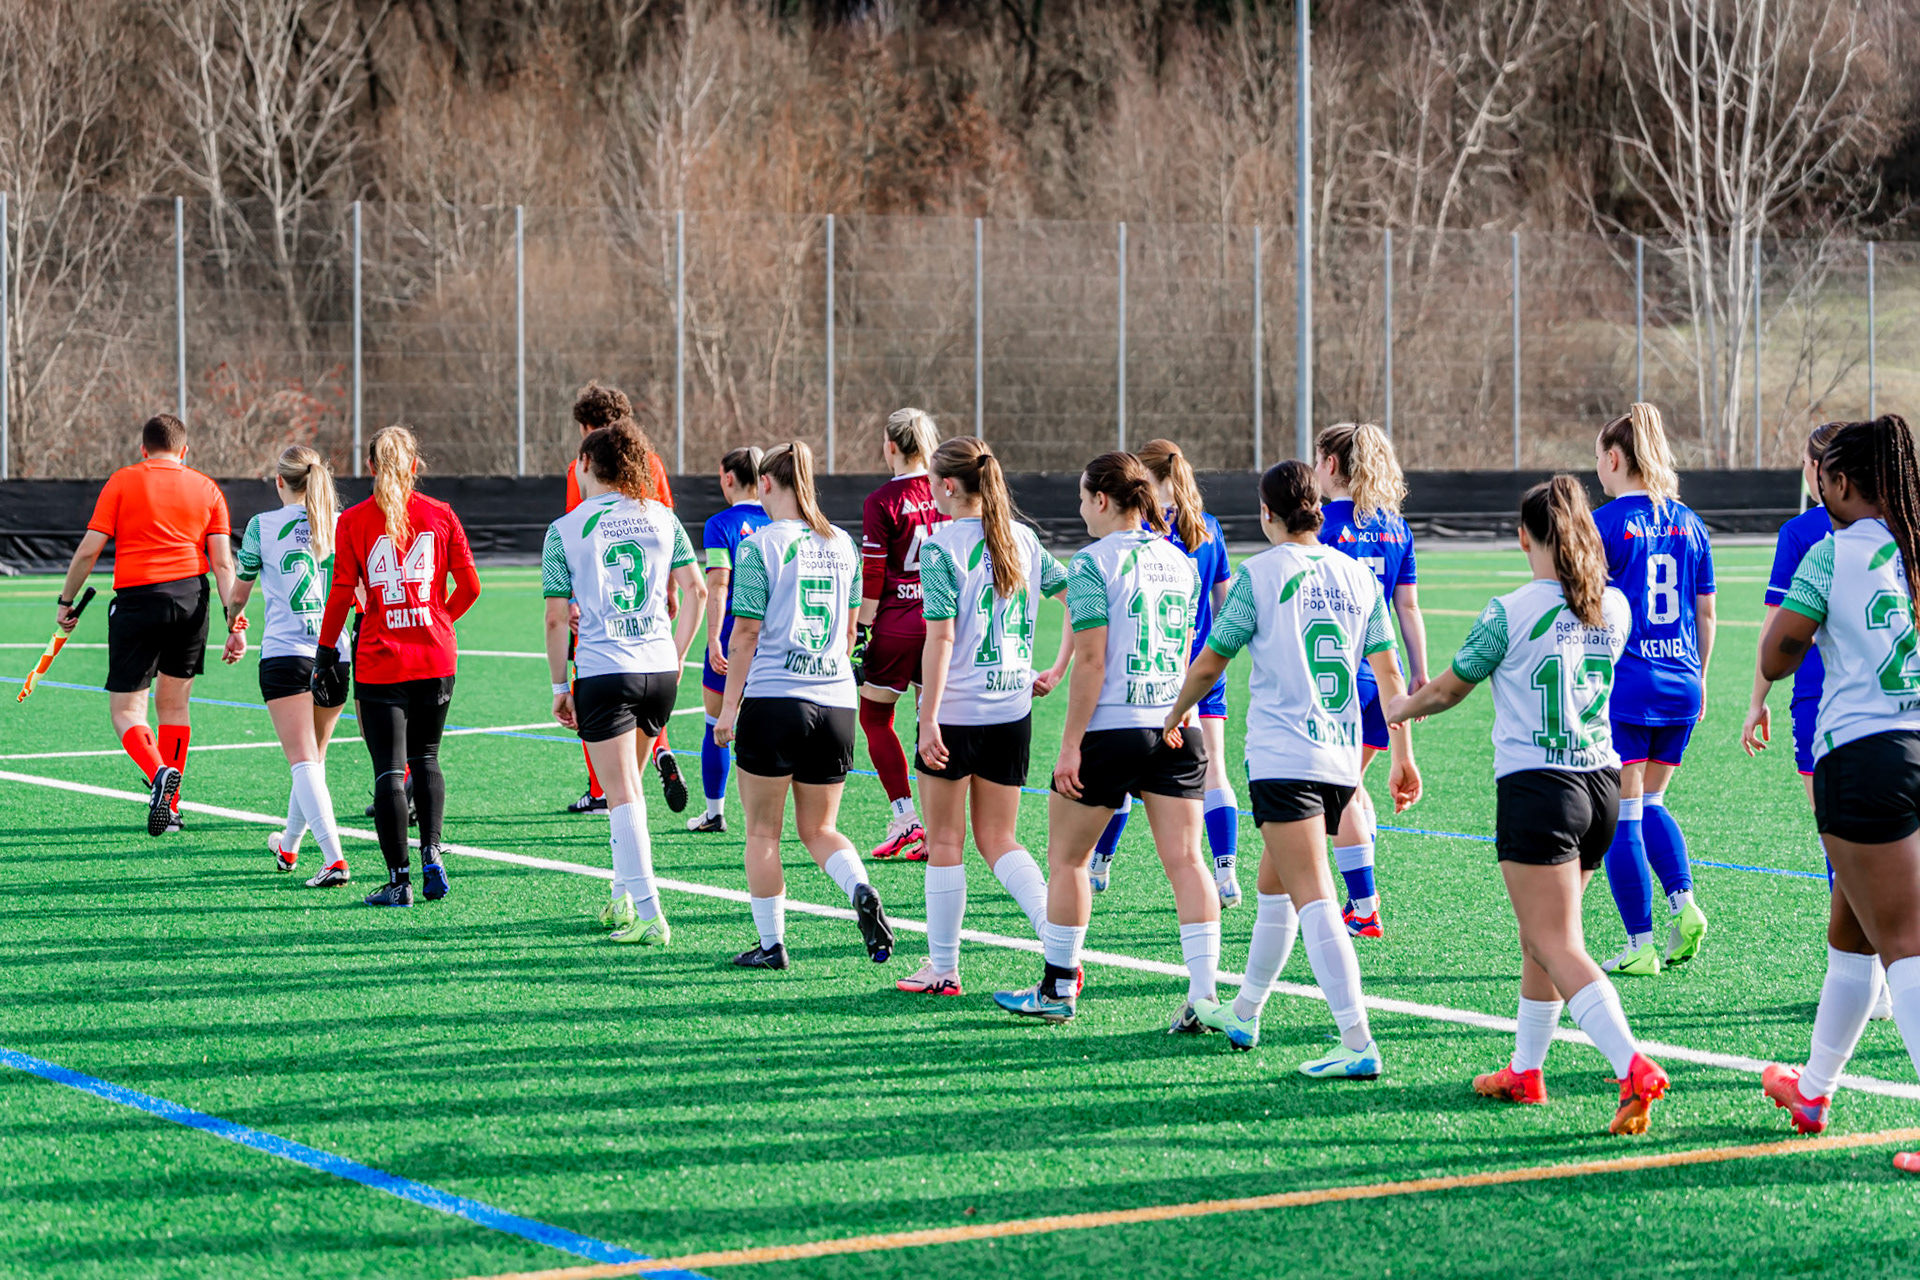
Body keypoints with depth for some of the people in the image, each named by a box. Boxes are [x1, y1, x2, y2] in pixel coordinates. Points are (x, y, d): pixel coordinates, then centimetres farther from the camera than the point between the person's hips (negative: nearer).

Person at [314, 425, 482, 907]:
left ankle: (399, 879, -2)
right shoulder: (441, 516, 1)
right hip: (436, 659, 2)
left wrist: (326, 652, 5)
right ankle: (431, 853, 3)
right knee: (426, 758, 19)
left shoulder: (354, 521, -3)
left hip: (380, 663, -2)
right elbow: (469, 586, 3)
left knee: (390, 768, 1)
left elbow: (341, 594, -4)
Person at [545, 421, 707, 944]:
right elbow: (696, 590, 5)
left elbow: (557, 617, -4)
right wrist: (676, 654, 15)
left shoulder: (565, 531, -3)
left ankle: (649, 915, -10)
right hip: (660, 669, 4)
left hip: (603, 671, -4)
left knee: (623, 796, -3)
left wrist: (559, 686, 4)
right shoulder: (661, 517, 7)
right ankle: (624, 898, 25)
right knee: (628, 788, 21)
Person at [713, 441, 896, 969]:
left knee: (762, 831, 8)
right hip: (836, 702, 5)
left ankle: (771, 944, 9)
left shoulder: (760, 545, -8)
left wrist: (729, 707, -3)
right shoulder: (842, 544, 9)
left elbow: (746, 633, -9)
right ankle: (861, 892, -13)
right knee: (819, 829, 14)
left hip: (773, 700, -5)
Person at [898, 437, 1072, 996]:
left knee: (944, 842, 7)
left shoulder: (941, 547, -12)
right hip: (1013, 713, 6)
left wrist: (928, 718, -15)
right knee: (998, 840, 13)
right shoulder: (1023, 540, 6)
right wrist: (1057, 671, 14)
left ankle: (943, 968, 14)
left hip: (956, 712, -6)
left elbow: (941, 638, -16)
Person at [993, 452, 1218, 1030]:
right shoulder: (1178, 561, 10)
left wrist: (1070, 745, -12)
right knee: (1185, 858, 0)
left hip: (1109, 730, -5)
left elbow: (1091, 661, -14)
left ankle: (1057, 988, 20)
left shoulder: (1093, 562, -9)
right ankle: (1204, 995, -8)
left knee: (1066, 859, 11)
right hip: (1176, 731, 5)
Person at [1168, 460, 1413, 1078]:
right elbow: (1388, 673, 7)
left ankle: (1359, 1045, -21)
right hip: (1343, 757, 7)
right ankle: (1243, 1014, 36)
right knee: (1273, 886, 23)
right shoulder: (1357, 576, 9)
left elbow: (1208, 664, 1)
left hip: (1283, 758, -7)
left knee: (1313, 899, -11)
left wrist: (1177, 713, 19)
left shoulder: (1260, 574, -5)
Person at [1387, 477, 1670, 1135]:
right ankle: (1525, 1070, 31)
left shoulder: (1510, 612, -11)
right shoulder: (1615, 608, 5)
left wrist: (1404, 707, 24)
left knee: (1558, 947, -8)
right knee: (1540, 935, 21)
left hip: (1536, 788, -7)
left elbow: (1447, 690, 2)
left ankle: (1635, 1069, -24)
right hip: (1601, 783, 7)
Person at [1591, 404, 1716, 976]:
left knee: (1622, 816, 1)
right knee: (1650, 802, 22)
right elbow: (1705, 612, 13)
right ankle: (1684, 902, 2)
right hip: (1679, 685, 6)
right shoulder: (1688, 522, 8)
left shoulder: (1606, 523, -9)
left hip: (1623, 686, -6)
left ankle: (1640, 945, 2)